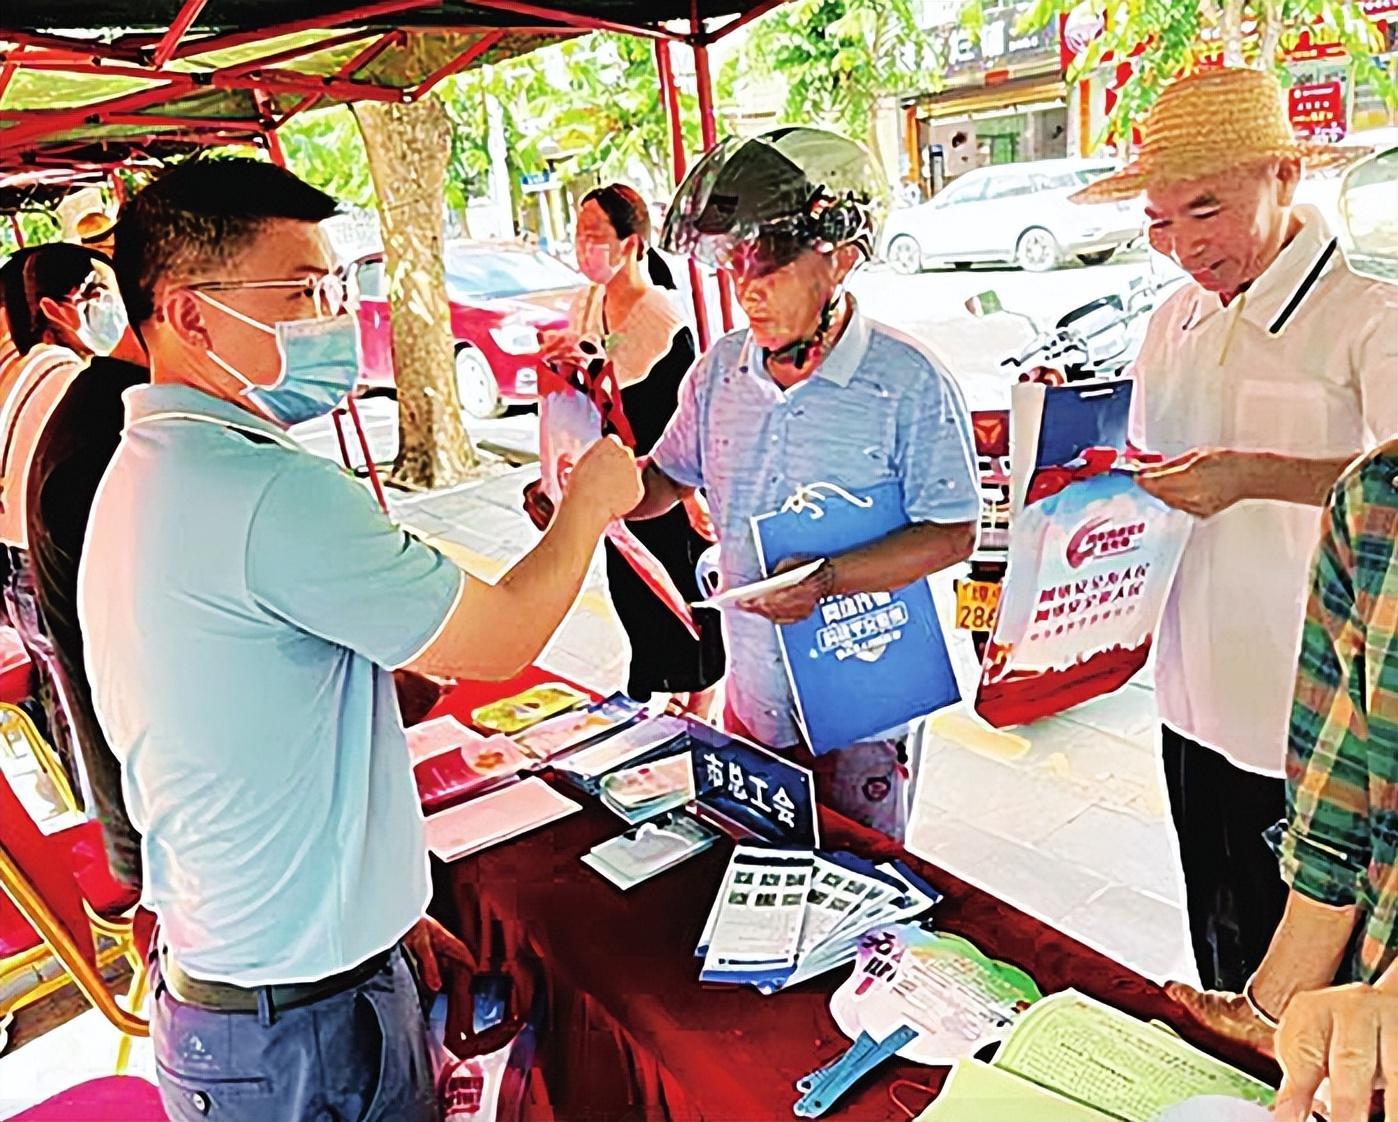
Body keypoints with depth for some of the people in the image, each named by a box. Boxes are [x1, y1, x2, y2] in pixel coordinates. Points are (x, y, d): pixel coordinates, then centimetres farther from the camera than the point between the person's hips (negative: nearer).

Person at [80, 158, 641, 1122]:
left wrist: (383, 909, 16)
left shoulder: (139, 473, 7)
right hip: (301, 1021, -9)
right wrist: (591, 500, -2)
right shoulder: (272, 494, -27)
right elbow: (498, 640, -20)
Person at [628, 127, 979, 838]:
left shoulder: (910, 384, -14)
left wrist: (827, 580, -27)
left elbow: (953, 534, -14)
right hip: (752, 699, 5)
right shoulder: (719, 370, 2)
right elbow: (665, 481, 14)